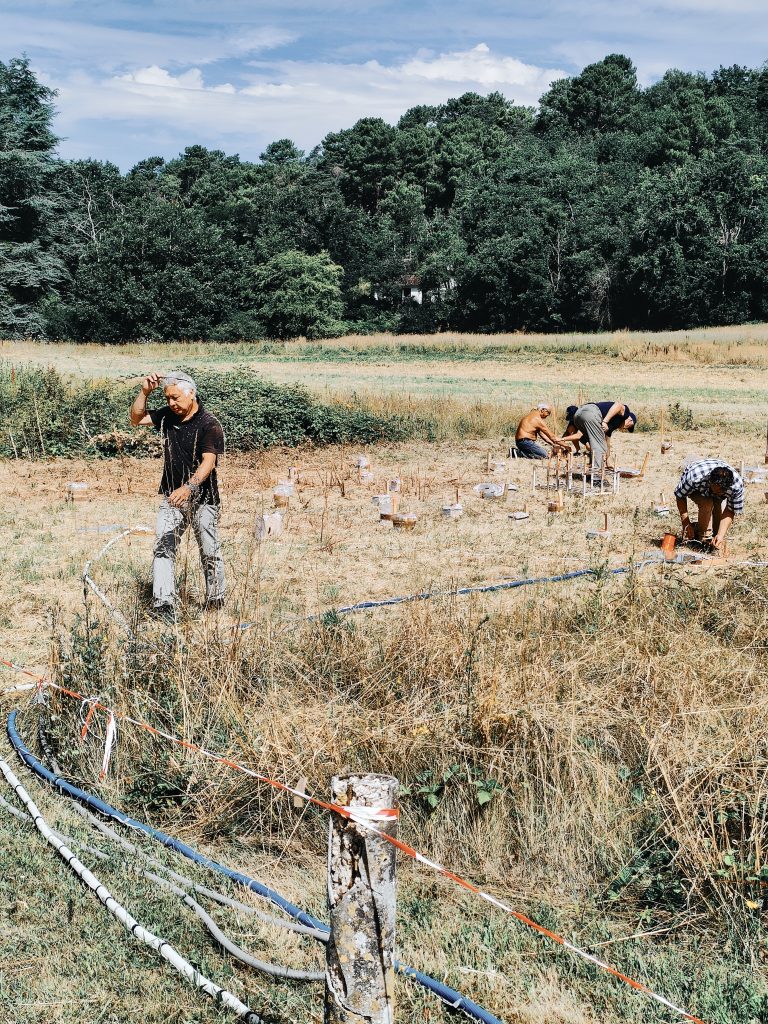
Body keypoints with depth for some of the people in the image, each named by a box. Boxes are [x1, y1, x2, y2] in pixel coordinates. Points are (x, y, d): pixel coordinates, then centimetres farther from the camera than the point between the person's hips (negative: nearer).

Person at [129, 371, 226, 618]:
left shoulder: (209, 424, -13)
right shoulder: (167, 416, 6)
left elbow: (208, 461, -23)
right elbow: (137, 419, 16)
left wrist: (189, 487, -37)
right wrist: (144, 392, 0)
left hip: (203, 498, -5)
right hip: (171, 497, 5)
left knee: (210, 553, 5)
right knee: (163, 548, -9)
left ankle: (215, 601, 22)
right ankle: (164, 605, -14)